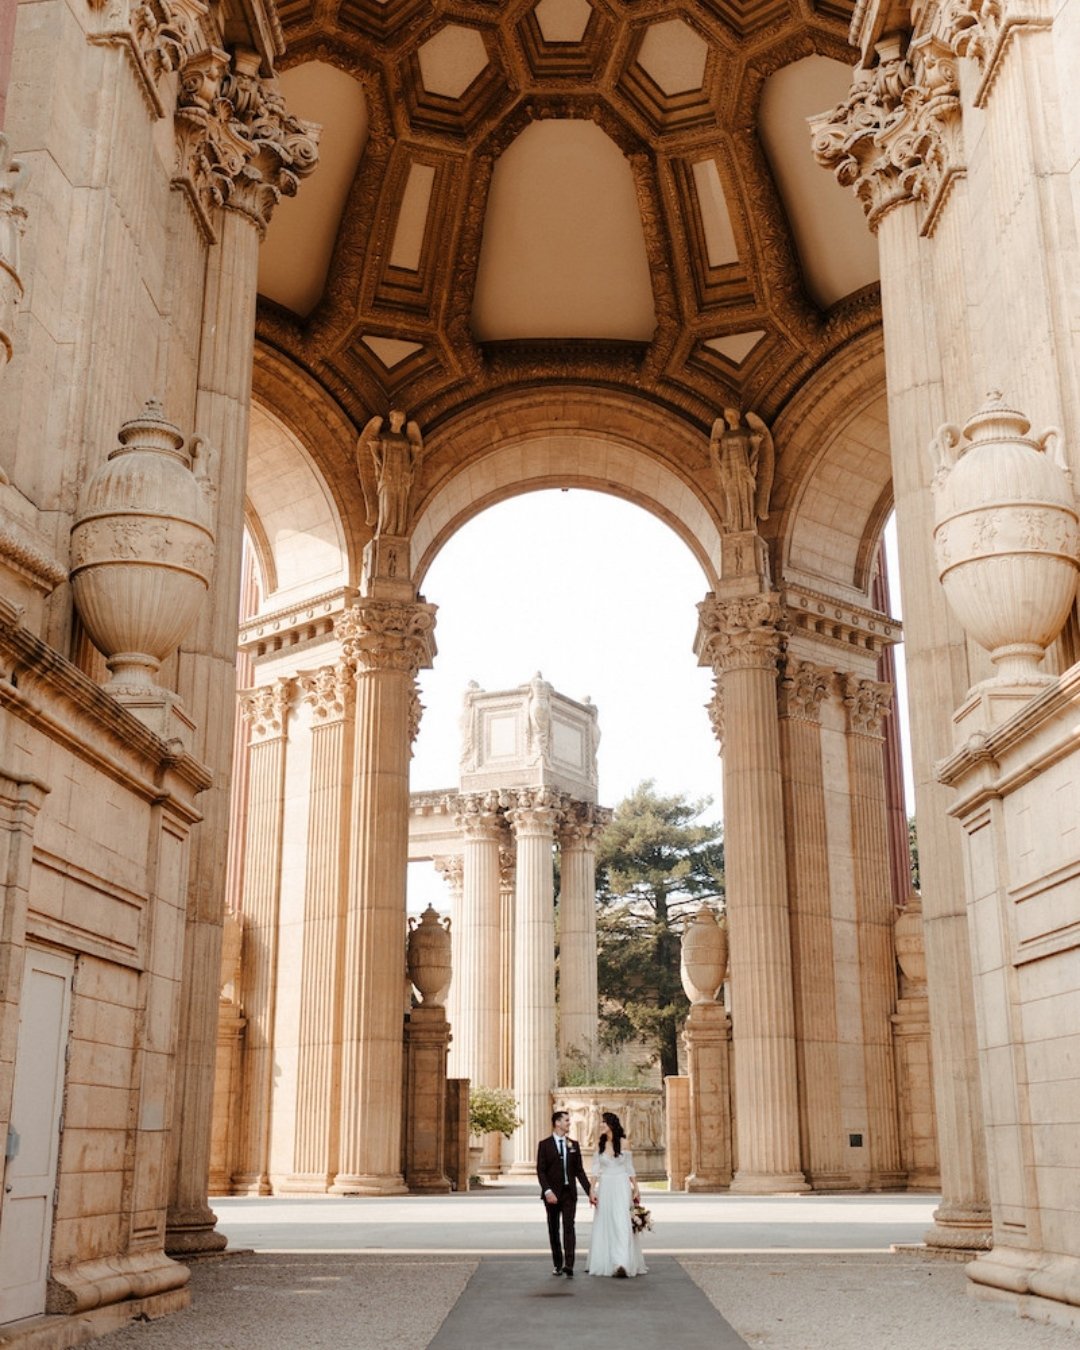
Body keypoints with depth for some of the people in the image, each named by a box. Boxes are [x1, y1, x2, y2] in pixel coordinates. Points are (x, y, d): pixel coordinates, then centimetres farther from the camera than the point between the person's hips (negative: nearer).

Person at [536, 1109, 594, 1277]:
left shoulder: (574, 1145, 8)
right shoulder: (544, 1144, -2)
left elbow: (579, 1170, 10)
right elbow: (540, 1171, -7)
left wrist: (590, 1190, 2)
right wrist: (547, 1191, -18)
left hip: (569, 1192, 1)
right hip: (552, 1193, -1)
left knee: (569, 1227, -11)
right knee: (553, 1230, 7)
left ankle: (569, 1265, -18)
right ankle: (558, 1264, 18)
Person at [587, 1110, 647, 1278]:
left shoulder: (624, 1144, 0)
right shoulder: (600, 1145, 6)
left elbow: (630, 1170, 5)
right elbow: (596, 1171, 5)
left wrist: (636, 1190, 3)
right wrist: (592, 1191, -2)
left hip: (621, 1188, -3)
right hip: (605, 1188, 3)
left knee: (622, 1223, -12)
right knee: (604, 1225, 5)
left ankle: (623, 1264, -20)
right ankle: (604, 1263, 17)